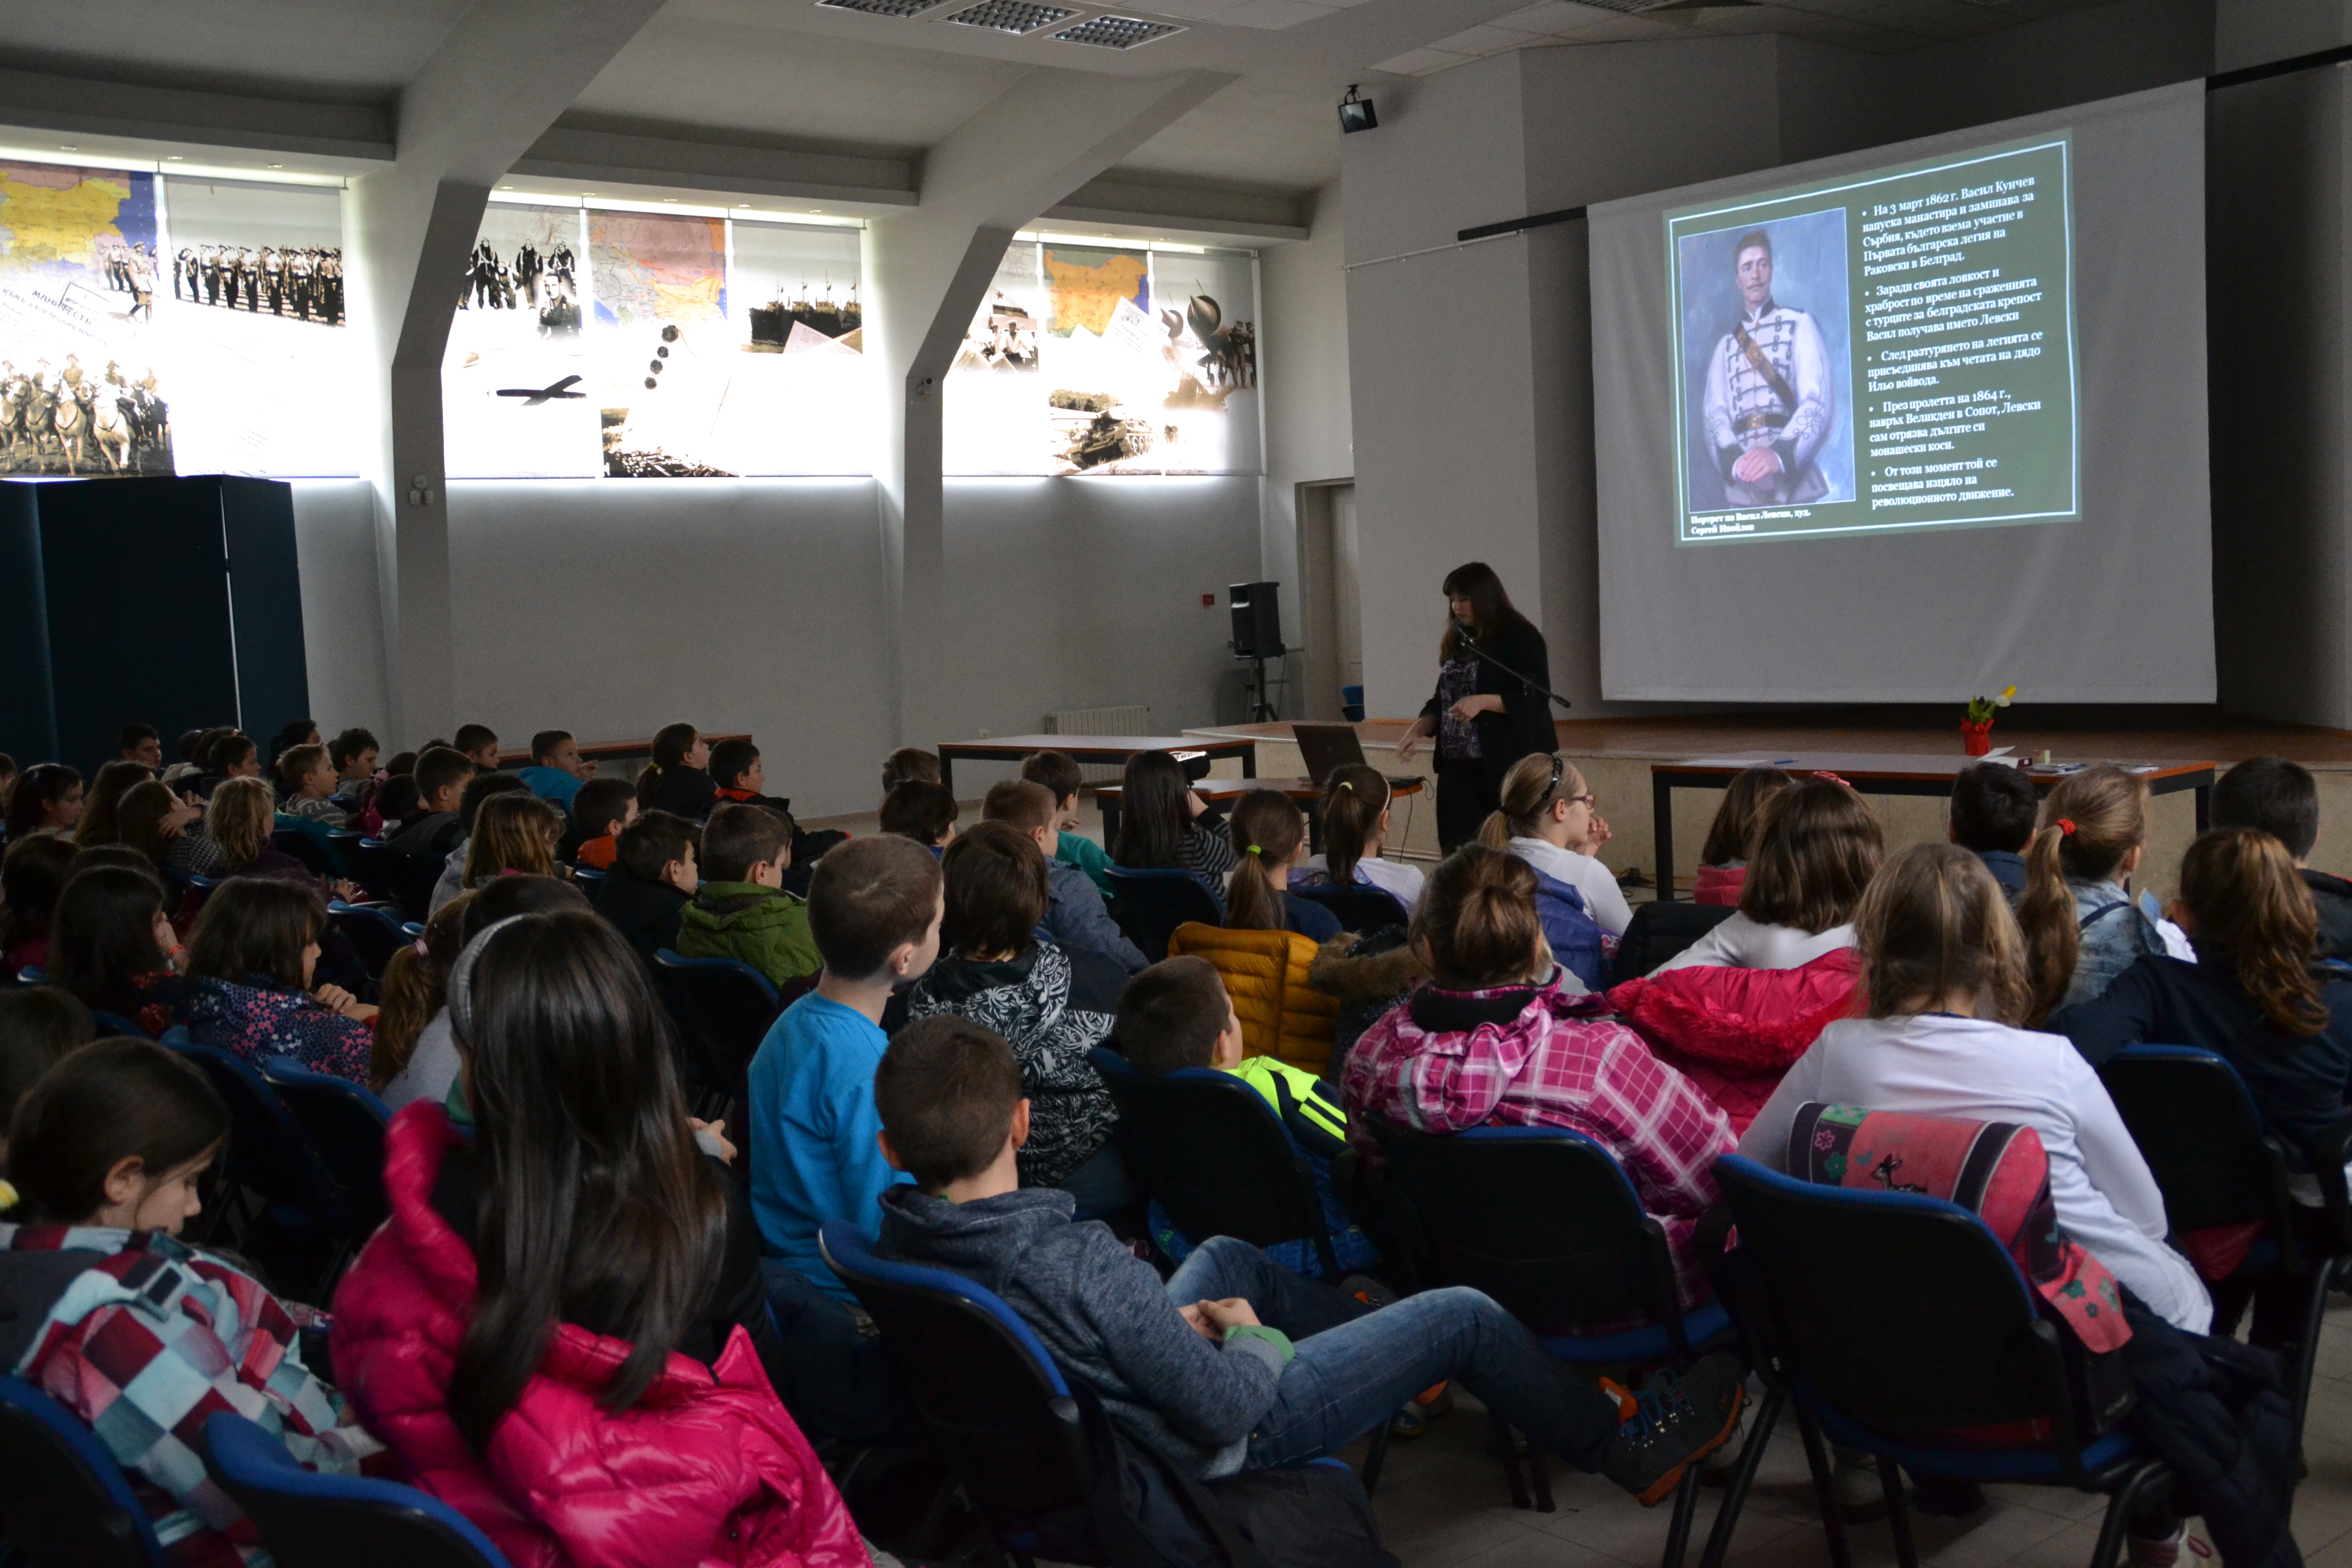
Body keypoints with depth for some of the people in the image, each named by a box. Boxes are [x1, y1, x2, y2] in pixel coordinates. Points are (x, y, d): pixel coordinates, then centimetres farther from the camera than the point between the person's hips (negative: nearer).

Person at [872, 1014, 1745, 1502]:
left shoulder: (902, 1245, -15)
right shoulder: (1076, 1263, -37)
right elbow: (1226, 1405, -28)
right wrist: (1255, 1335, -7)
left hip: (1086, 1422, 7)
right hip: (1227, 1443, -7)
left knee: (1229, 1257, 28)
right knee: (1464, 1315, 3)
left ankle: (1408, 1372, 43)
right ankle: (1623, 1445, 30)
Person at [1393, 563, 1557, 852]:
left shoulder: (1521, 638, -5)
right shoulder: (1458, 642, 15)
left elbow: (1535, 699, -11)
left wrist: (1483, 702, -21)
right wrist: (1418, 730, 4)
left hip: (1507, 765, -6)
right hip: (1458, 766, 6)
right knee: (1458, 850, 2)